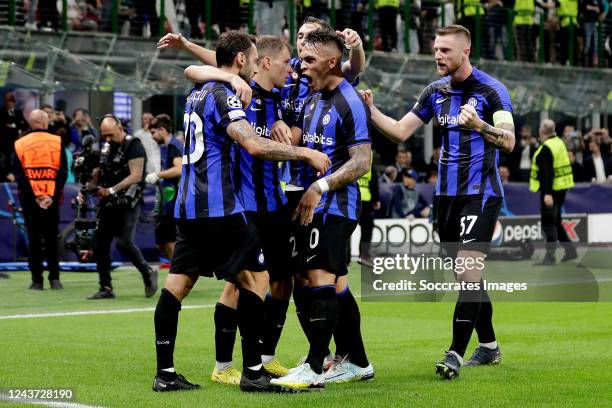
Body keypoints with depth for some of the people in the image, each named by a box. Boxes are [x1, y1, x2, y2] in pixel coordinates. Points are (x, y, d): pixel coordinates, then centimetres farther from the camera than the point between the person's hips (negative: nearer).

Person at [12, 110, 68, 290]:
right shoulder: (57, 142, 0)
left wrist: (34, 196, -7)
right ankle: (54, 278, 6)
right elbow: (63, 172, -6)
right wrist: (52, 195, -9)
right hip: (53, 199, 0)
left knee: (34, 239, 5)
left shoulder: (20, 144, 0)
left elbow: (19, 175, -5)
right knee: (52, 239, 10)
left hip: (29, 199, 0)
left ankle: (37, 280, 4)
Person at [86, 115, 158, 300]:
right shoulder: (109, 148, 17)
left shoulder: (133, 146, -9)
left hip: (128, 203, -8)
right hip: (109, 204, 8)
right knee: (99, 243, 3)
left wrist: (111, 190, -18)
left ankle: (148, 273, 4)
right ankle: (106, 288, 10)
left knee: (123, 242, -18)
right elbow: (101, 174, 20)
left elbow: (136, 176, -17)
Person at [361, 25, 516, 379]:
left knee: (468, 270, -15)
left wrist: (479, 125, -35)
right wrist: (371, 109, -6)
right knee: (468, 275, 11)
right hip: (446, 194, 6)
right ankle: (489, 347, 24)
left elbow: (509, 141, -17)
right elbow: (401, 131, 9)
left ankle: (456, 354, -17)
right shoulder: (435, 91, 9)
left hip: (481, 193, -6)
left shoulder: (491, 89, -9)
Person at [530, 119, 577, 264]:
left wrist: (548, 193, -27)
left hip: (552, 189, -9)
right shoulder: (559, 142, 9)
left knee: (548, 223, -5)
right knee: (556, 221, 20)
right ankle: (570, 250, 22)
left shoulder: (546, 148, -19)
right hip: (562, 187, 9)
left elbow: (548, 173, -25)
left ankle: (550, 256, -5)